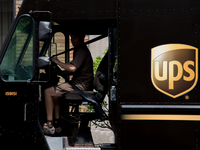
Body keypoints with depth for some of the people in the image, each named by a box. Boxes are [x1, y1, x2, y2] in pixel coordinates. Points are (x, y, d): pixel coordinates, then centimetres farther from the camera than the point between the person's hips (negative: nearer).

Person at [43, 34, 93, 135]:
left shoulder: (82, 51, -13)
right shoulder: (79, 50, 20)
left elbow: (72, 68, -25)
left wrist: (58, 62, -13)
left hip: (80, 85, -11)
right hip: (79, 83, 11)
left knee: (48, 92, -11)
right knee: (55, 94, 23)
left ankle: (49, 126, -11)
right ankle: (56, 124, 16)